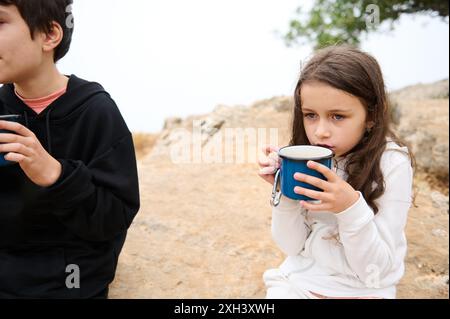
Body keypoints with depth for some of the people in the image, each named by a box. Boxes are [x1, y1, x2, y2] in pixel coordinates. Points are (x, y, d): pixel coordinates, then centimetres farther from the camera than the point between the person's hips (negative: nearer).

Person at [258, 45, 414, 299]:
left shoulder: (392, 165, -15)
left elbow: (375, 269, -13)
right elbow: (291, 246, -3)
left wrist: (351, 208, -28)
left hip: (361, 289, -1)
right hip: (299, 280, 2)